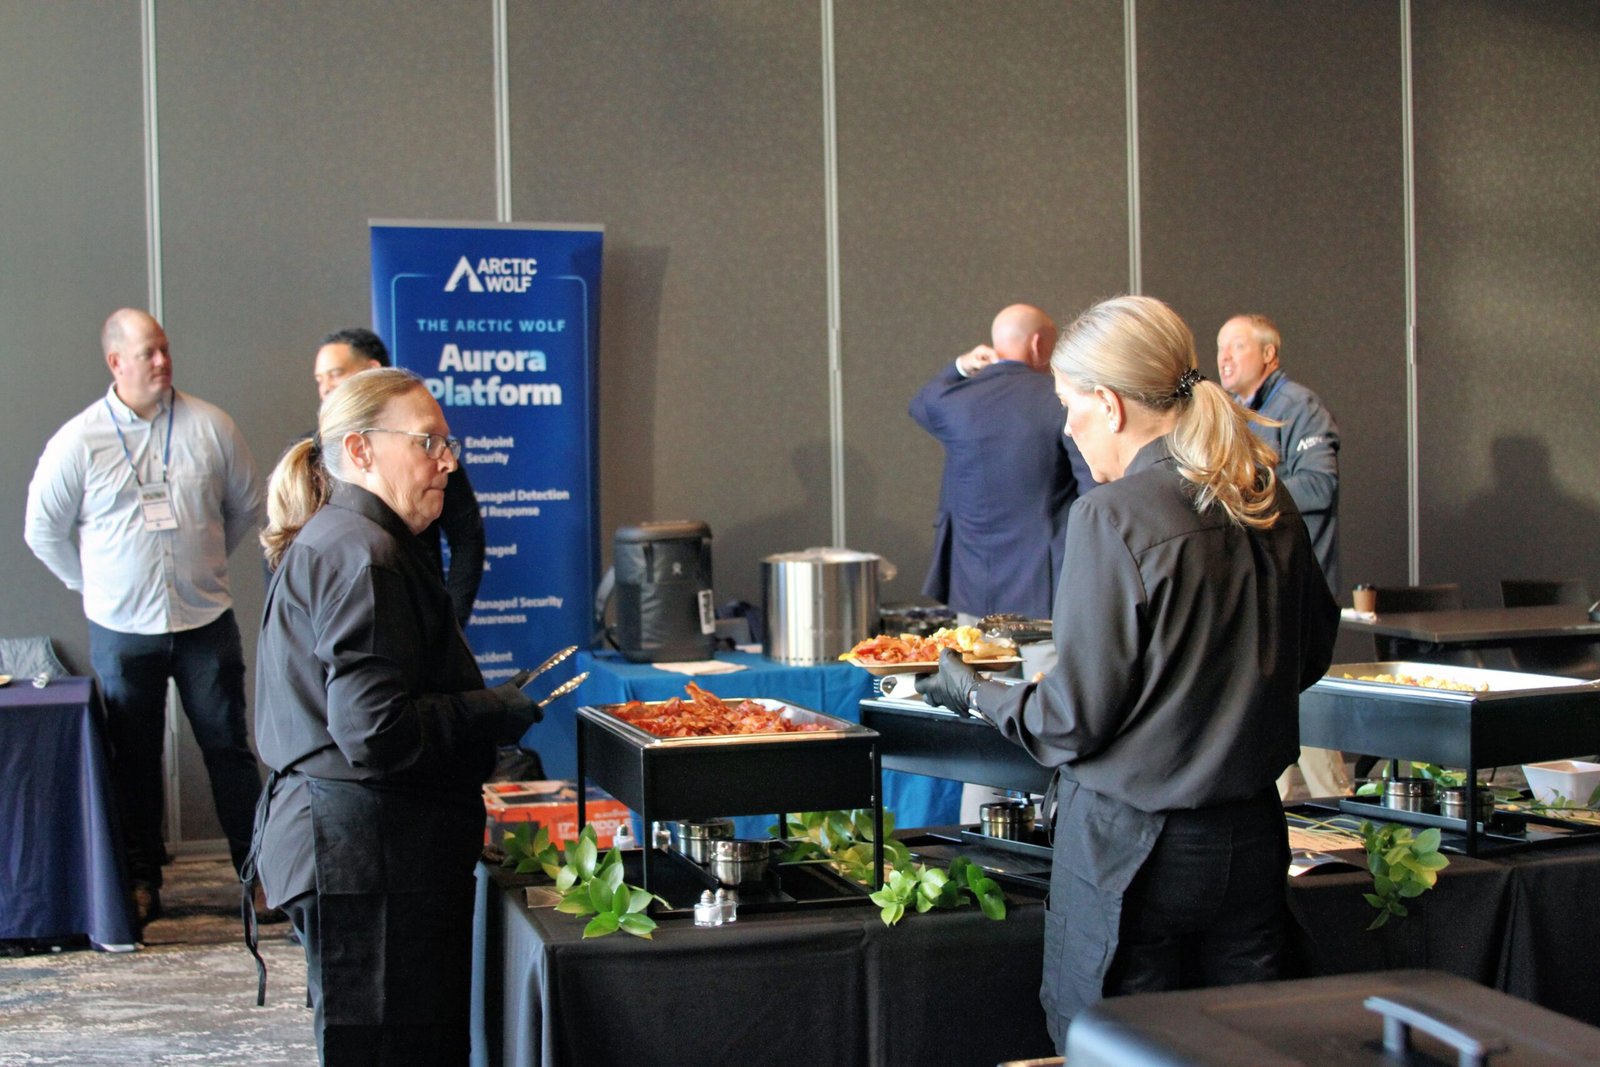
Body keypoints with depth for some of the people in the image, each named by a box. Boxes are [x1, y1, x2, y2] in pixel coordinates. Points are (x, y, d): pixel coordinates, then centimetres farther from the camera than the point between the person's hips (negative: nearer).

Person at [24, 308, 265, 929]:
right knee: (134, 759, 9)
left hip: (205, 620, 0)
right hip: (123, 628, 0)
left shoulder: (209, 426, -2)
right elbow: (43, 530, 6)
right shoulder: (79, 440, -4)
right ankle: (141, 879, 21)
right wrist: (95, 584, 8)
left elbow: (247, 506, 13)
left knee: (228, 747, 4)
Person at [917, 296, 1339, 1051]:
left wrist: (972, 691, 2)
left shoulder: (1114, 516, -17)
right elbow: (1310, 653, 17)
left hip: (1131, 845, -6)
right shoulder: (1267, 504, 2)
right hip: (1250, 840, 7)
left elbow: (1075, 719, -14)